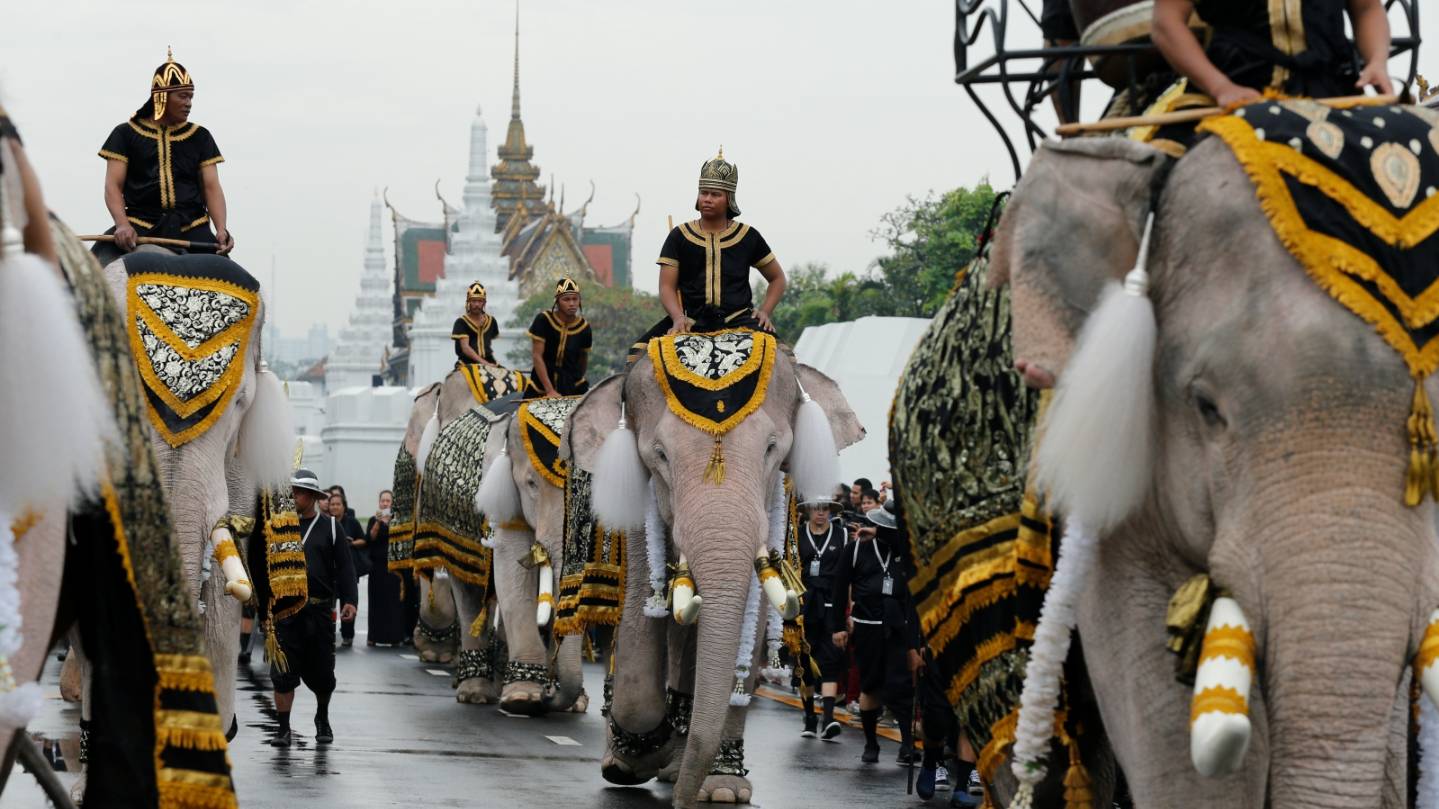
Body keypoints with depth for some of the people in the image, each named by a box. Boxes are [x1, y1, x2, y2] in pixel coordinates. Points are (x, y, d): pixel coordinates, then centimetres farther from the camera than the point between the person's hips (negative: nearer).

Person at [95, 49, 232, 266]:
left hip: (191, 226, 2)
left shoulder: (200, 137, 16)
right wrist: (122, 225, -17)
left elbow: (211, 187, 8)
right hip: (140, 223, -2)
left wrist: (222, 230, -10)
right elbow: (113, 186, 3)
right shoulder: (126, 134, 10)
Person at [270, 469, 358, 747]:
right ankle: (283, 729, 1)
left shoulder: (330, 527, 5)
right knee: (283, 672, -5)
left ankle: (323, 718, 34)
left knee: (321, 672, 9)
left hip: (320, 611, 0)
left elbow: (345, 567, 2)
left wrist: (349, 600, -10)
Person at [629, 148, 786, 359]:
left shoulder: (747, 237, 11)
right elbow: (667, 287, 5)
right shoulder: (679, 237, 10)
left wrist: (765, 311, 4)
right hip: (691, 322, 0)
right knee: (638, 354, -25)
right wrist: (678, 318, -14)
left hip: (738, 318, 0)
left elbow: (777, 278, 22)